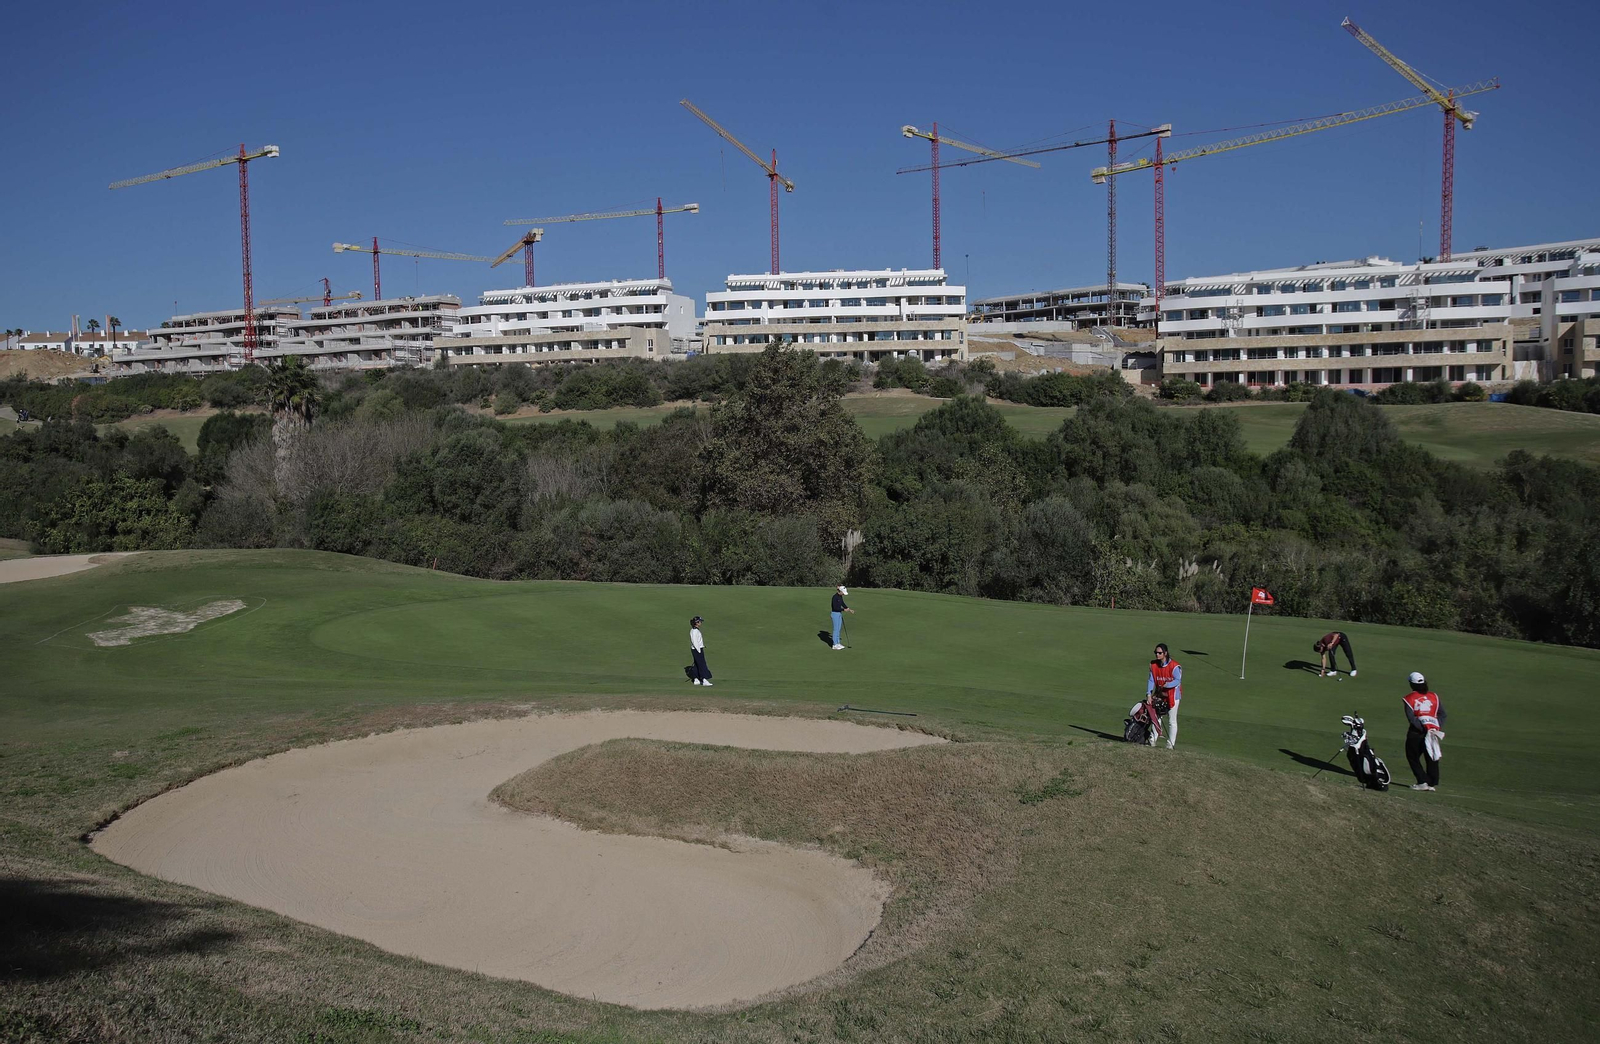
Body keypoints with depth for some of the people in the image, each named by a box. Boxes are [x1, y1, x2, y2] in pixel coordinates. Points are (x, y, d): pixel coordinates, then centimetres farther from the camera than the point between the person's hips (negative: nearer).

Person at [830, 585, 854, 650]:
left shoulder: (840, 596, 7)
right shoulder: (835, 597, -21)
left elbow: (843, 604, 17)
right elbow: (835, 607, -23)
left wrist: (849, 609, 9)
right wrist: (844, 610, -22)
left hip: (839, 614, 9)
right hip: (835, 614, -9)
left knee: (838, 629, 13)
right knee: (836, 629, -3)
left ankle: (837, 643, 20)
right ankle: (834, 645, 3)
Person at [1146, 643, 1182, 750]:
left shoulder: (1174, 666, -17)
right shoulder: (1153, 665, -1)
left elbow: (1178, 680, -18)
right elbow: (1151, 680, -3)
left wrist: (1168, 685, -35)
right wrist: (1148, 694, -14)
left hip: (1172, 695, -5)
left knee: (1172, 721, 0)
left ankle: (1170, 744, 6)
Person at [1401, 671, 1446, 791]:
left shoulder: (1409, 698, -4)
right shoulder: (1433, 696, 7)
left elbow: (1411, 718, -14)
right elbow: (1442, 714, 4)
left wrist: (1423, 729, -14)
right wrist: (1438, 727, 0)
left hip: (1416, 733, -4)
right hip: (1434, 730, 4)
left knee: (1413, 757, 8)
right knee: (1431, 759, 11)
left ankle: (1423, 782, -1)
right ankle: (1432, 783, 11)